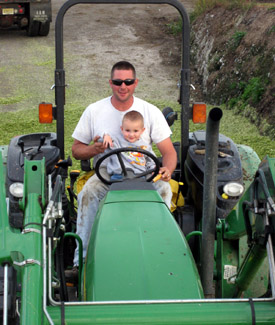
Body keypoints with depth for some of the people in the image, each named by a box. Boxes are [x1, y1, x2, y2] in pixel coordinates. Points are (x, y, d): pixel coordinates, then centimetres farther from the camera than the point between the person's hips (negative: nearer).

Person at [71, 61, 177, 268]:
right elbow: (76, 149, 9)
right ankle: (82, 258, -29)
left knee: (164, 189, -31)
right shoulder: (94, 111, 4)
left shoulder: (151, 111, 4)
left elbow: (169, 151, 1)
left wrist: (168, 170, -23)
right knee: (88, 192, -31)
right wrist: (93, 149, -15)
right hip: (106, 174, 0)